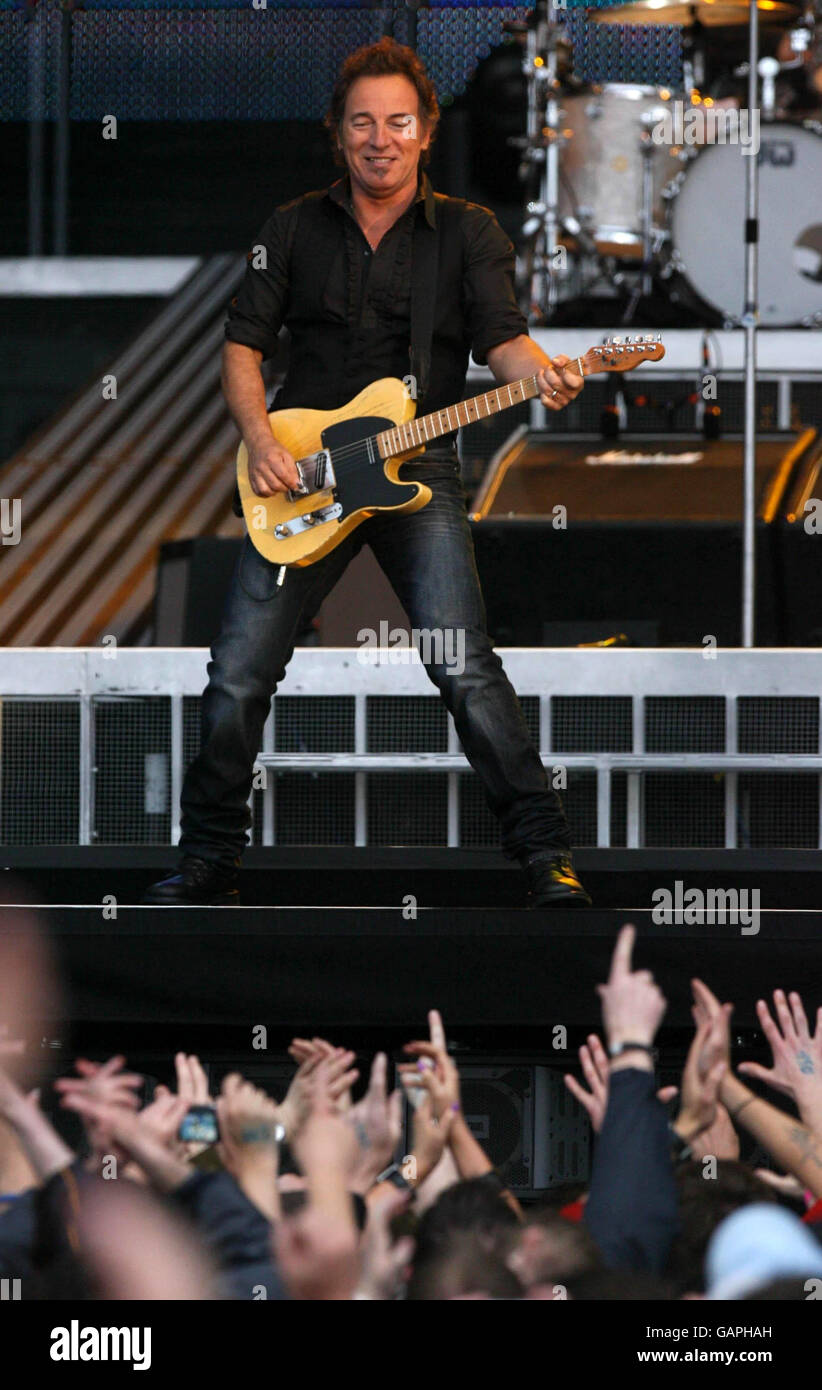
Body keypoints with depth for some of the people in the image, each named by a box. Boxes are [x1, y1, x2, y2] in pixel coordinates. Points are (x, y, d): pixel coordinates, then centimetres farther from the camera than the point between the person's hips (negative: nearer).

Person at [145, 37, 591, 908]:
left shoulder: (468, 231, 7)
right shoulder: (296, 228, 12)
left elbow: (499, 338, -4)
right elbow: (242, 343, 12)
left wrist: (539, 372, -28)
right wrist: (258, 437, -6)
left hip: (419, 464, -2)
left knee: (463, 667, -18)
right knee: (239, 675, -1)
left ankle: (545, 854, -12)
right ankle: (208, 861, 14)